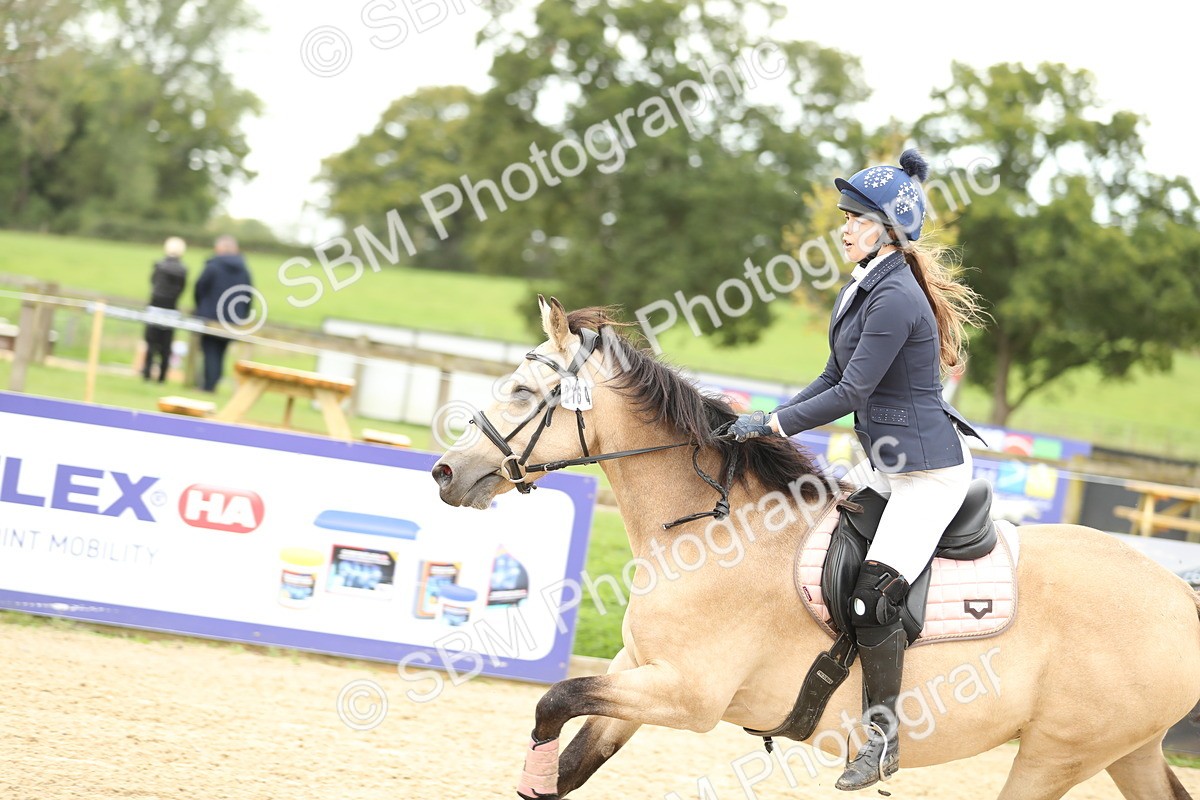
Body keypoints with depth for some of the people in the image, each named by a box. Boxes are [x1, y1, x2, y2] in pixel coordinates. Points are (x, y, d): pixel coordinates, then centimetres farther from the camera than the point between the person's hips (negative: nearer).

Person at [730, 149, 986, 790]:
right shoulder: (859, 291, 10)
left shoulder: (896, 299, -21)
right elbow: (834, 379, 16)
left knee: (873, 595, -18)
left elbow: (851, 393, -21)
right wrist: (769, 421, 6)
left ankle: (883, 734, -5)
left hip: (928, 471, -11)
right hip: (886, 465, 11)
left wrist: (774, 424, -14)